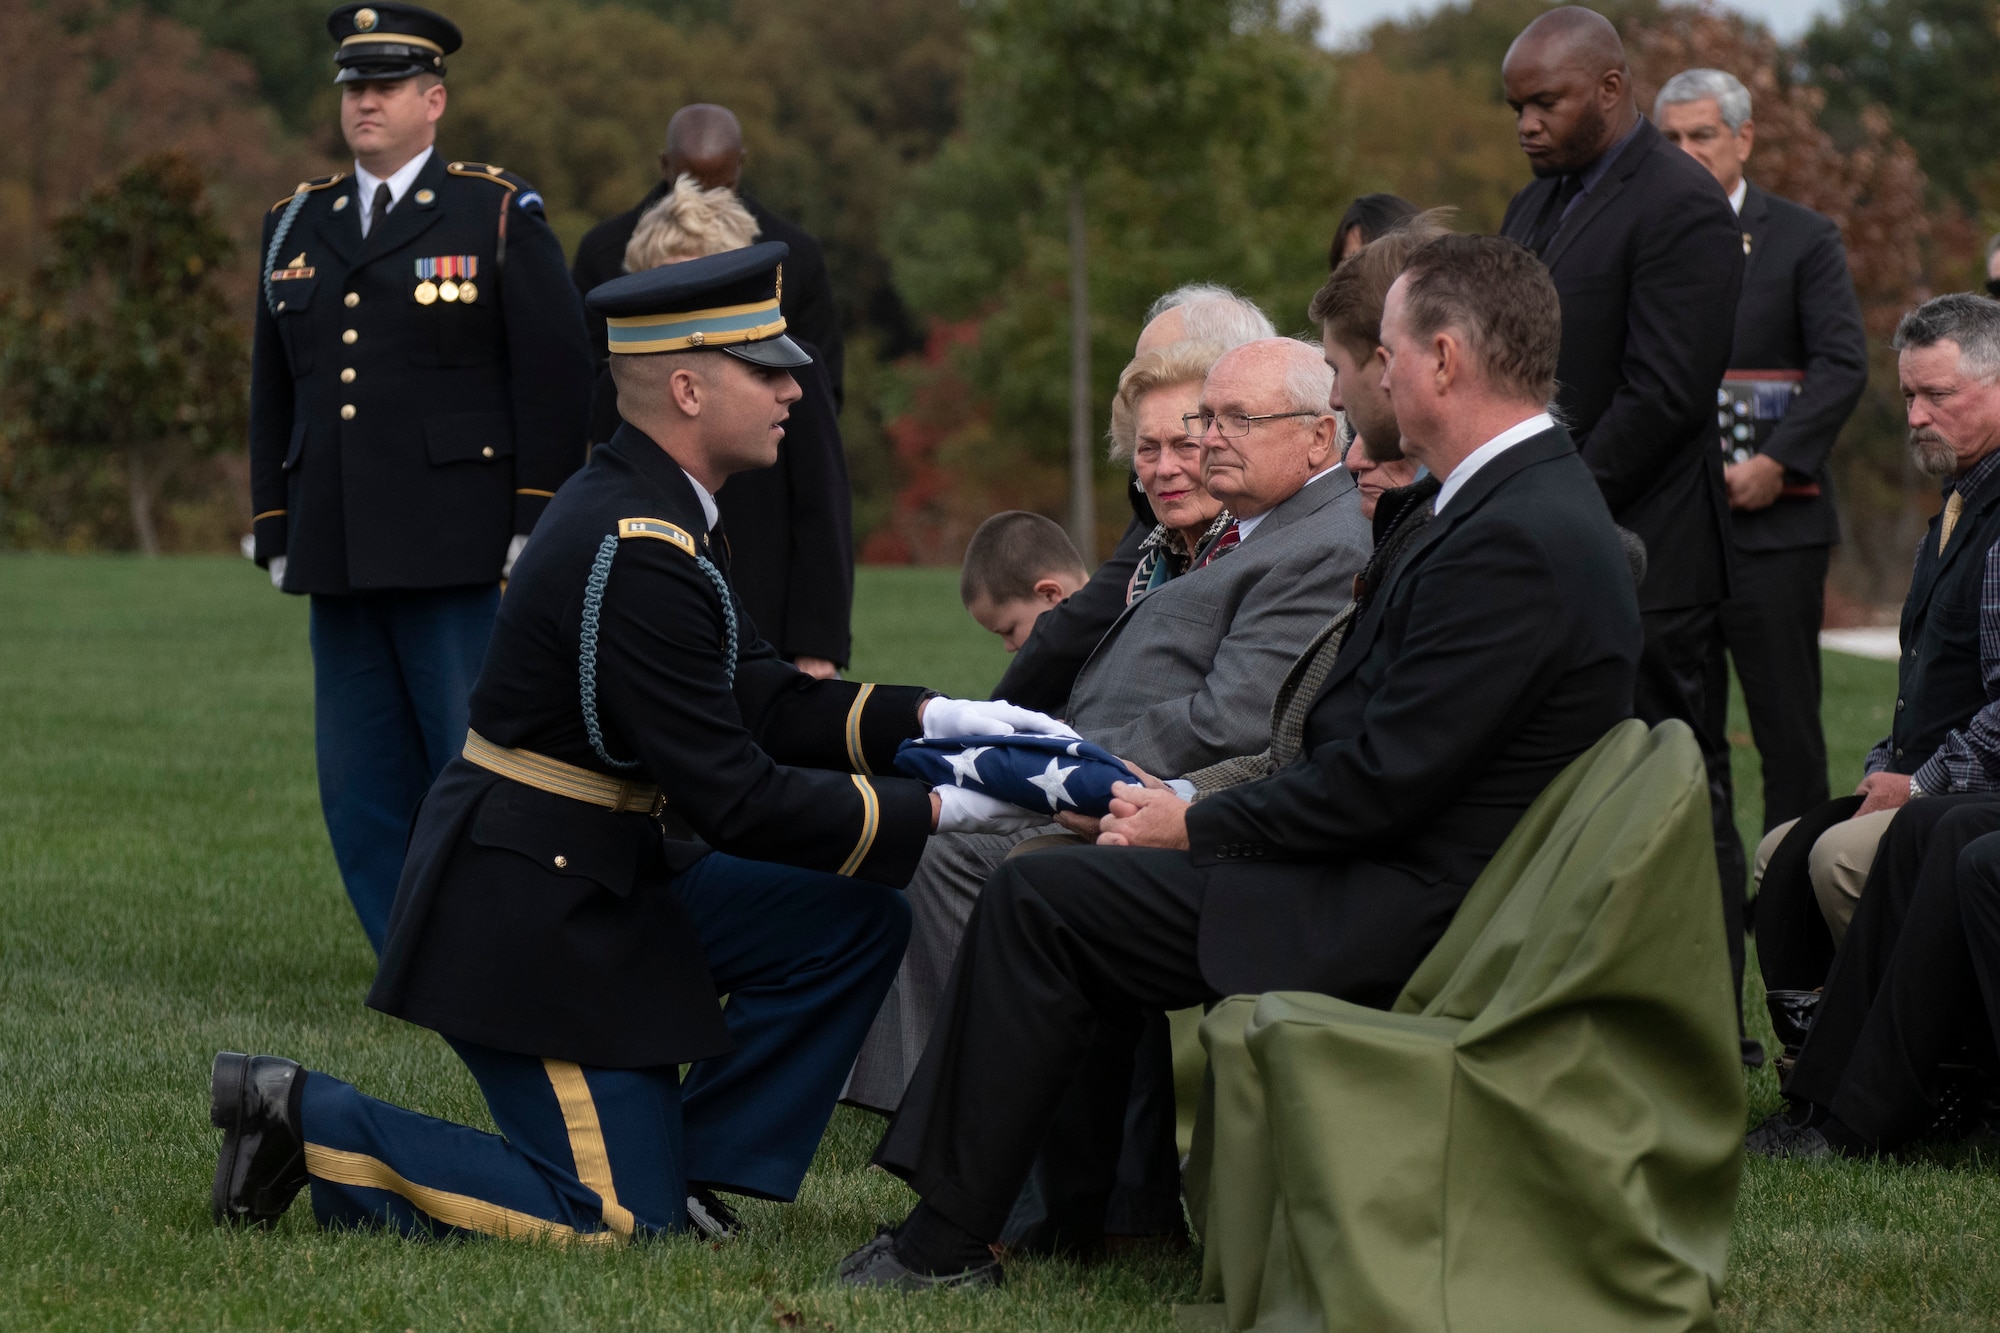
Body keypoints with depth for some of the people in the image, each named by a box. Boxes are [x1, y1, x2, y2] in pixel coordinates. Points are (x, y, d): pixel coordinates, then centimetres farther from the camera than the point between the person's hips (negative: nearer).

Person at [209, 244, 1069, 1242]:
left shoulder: (649, 506, 7)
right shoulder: (635, 557, -25)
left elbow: (756, 700, 12)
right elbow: (731, 797, -25)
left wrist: (925, 719, -1)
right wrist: (932, 813, -18)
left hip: (605, 880, 10)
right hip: (524, 912, -10)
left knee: (857, 927, 6)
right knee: (617, 1226, -7)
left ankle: (684, 1166, 12)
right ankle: (307, 1121, 0)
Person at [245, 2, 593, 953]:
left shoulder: (501, 215, 1)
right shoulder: (296, 225, 15)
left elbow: (555, 375, -3)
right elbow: (272, 391, 19)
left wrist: (535, 526, -9)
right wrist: (276, 532, 13)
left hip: (458, 552, -5)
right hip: (337, 555, 5)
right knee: (361, 785, 5)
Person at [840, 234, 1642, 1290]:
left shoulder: (1513, 541, -23)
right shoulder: (1541, 505, 10)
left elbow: (1381, 780, -23)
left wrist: (1195, 826, -10)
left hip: (1398, 922, -10)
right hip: (1413, 882, 10)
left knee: (1038, 900, -7)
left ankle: (947, 1240, 2)